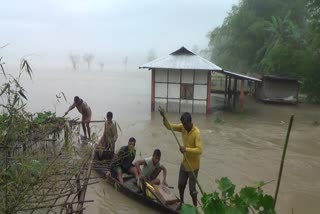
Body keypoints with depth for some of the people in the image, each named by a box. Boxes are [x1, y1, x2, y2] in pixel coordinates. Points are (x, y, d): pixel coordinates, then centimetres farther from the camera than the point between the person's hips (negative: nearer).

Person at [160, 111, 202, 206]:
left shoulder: (196, 132, -26)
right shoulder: (183, 127, -6)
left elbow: (199, 150, -32)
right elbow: (169, 126, -7)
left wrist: (186, 149, -38)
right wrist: (164, 117, -21)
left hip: (193, 165, -7)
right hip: (184, 162, 7)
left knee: (192, 189, 5)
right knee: (181, 185, 20)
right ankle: (181, 202, 42)